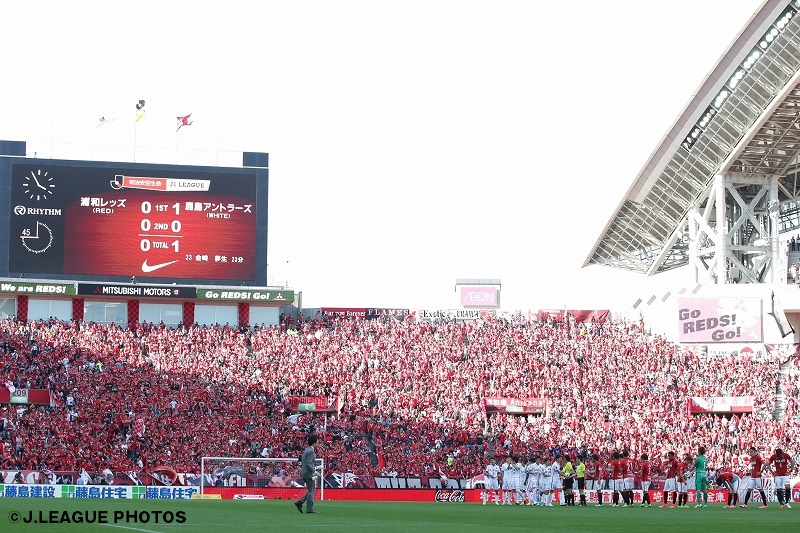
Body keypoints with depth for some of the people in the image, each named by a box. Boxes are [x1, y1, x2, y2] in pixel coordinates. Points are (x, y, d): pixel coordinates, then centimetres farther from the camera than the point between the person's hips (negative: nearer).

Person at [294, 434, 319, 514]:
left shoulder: (306, 450, 14)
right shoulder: (311, 451, -16)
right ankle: (309, 509, -2)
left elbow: (301, 462, 19)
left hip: (304, 473, 10)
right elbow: (308, 463, -23)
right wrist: (314, 471, -19)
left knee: (312, 490, 16)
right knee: (311, 491, -4)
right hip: (309, 474, -10)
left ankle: (300, 502, 10)